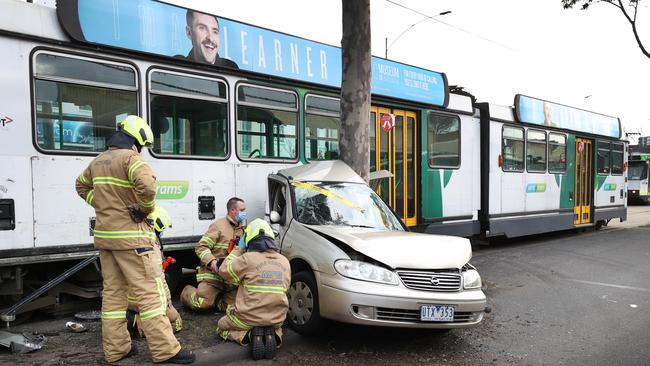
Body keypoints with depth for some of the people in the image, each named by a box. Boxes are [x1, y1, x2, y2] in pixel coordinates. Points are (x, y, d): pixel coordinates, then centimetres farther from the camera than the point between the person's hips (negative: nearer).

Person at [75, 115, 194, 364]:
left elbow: (81, 186, 30)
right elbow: (147, 185, -30)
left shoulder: (98, 161, 15)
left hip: (104, 235, 9)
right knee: (149, 292, -6)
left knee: (113, 292, 13)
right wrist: (147, 208, -12)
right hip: (130, 235, -9)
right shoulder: (130, 157, -12)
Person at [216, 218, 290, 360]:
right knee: (276, 326, 39)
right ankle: (272, 334, 2)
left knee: (221, 326, 25)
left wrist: (238, 250, 8)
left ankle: (248, 335, -4)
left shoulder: (248, 258, -16)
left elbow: (225, 271, -1)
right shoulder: (284, 261, 1)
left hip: (248, 318, -3)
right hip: (277, 319, 4)